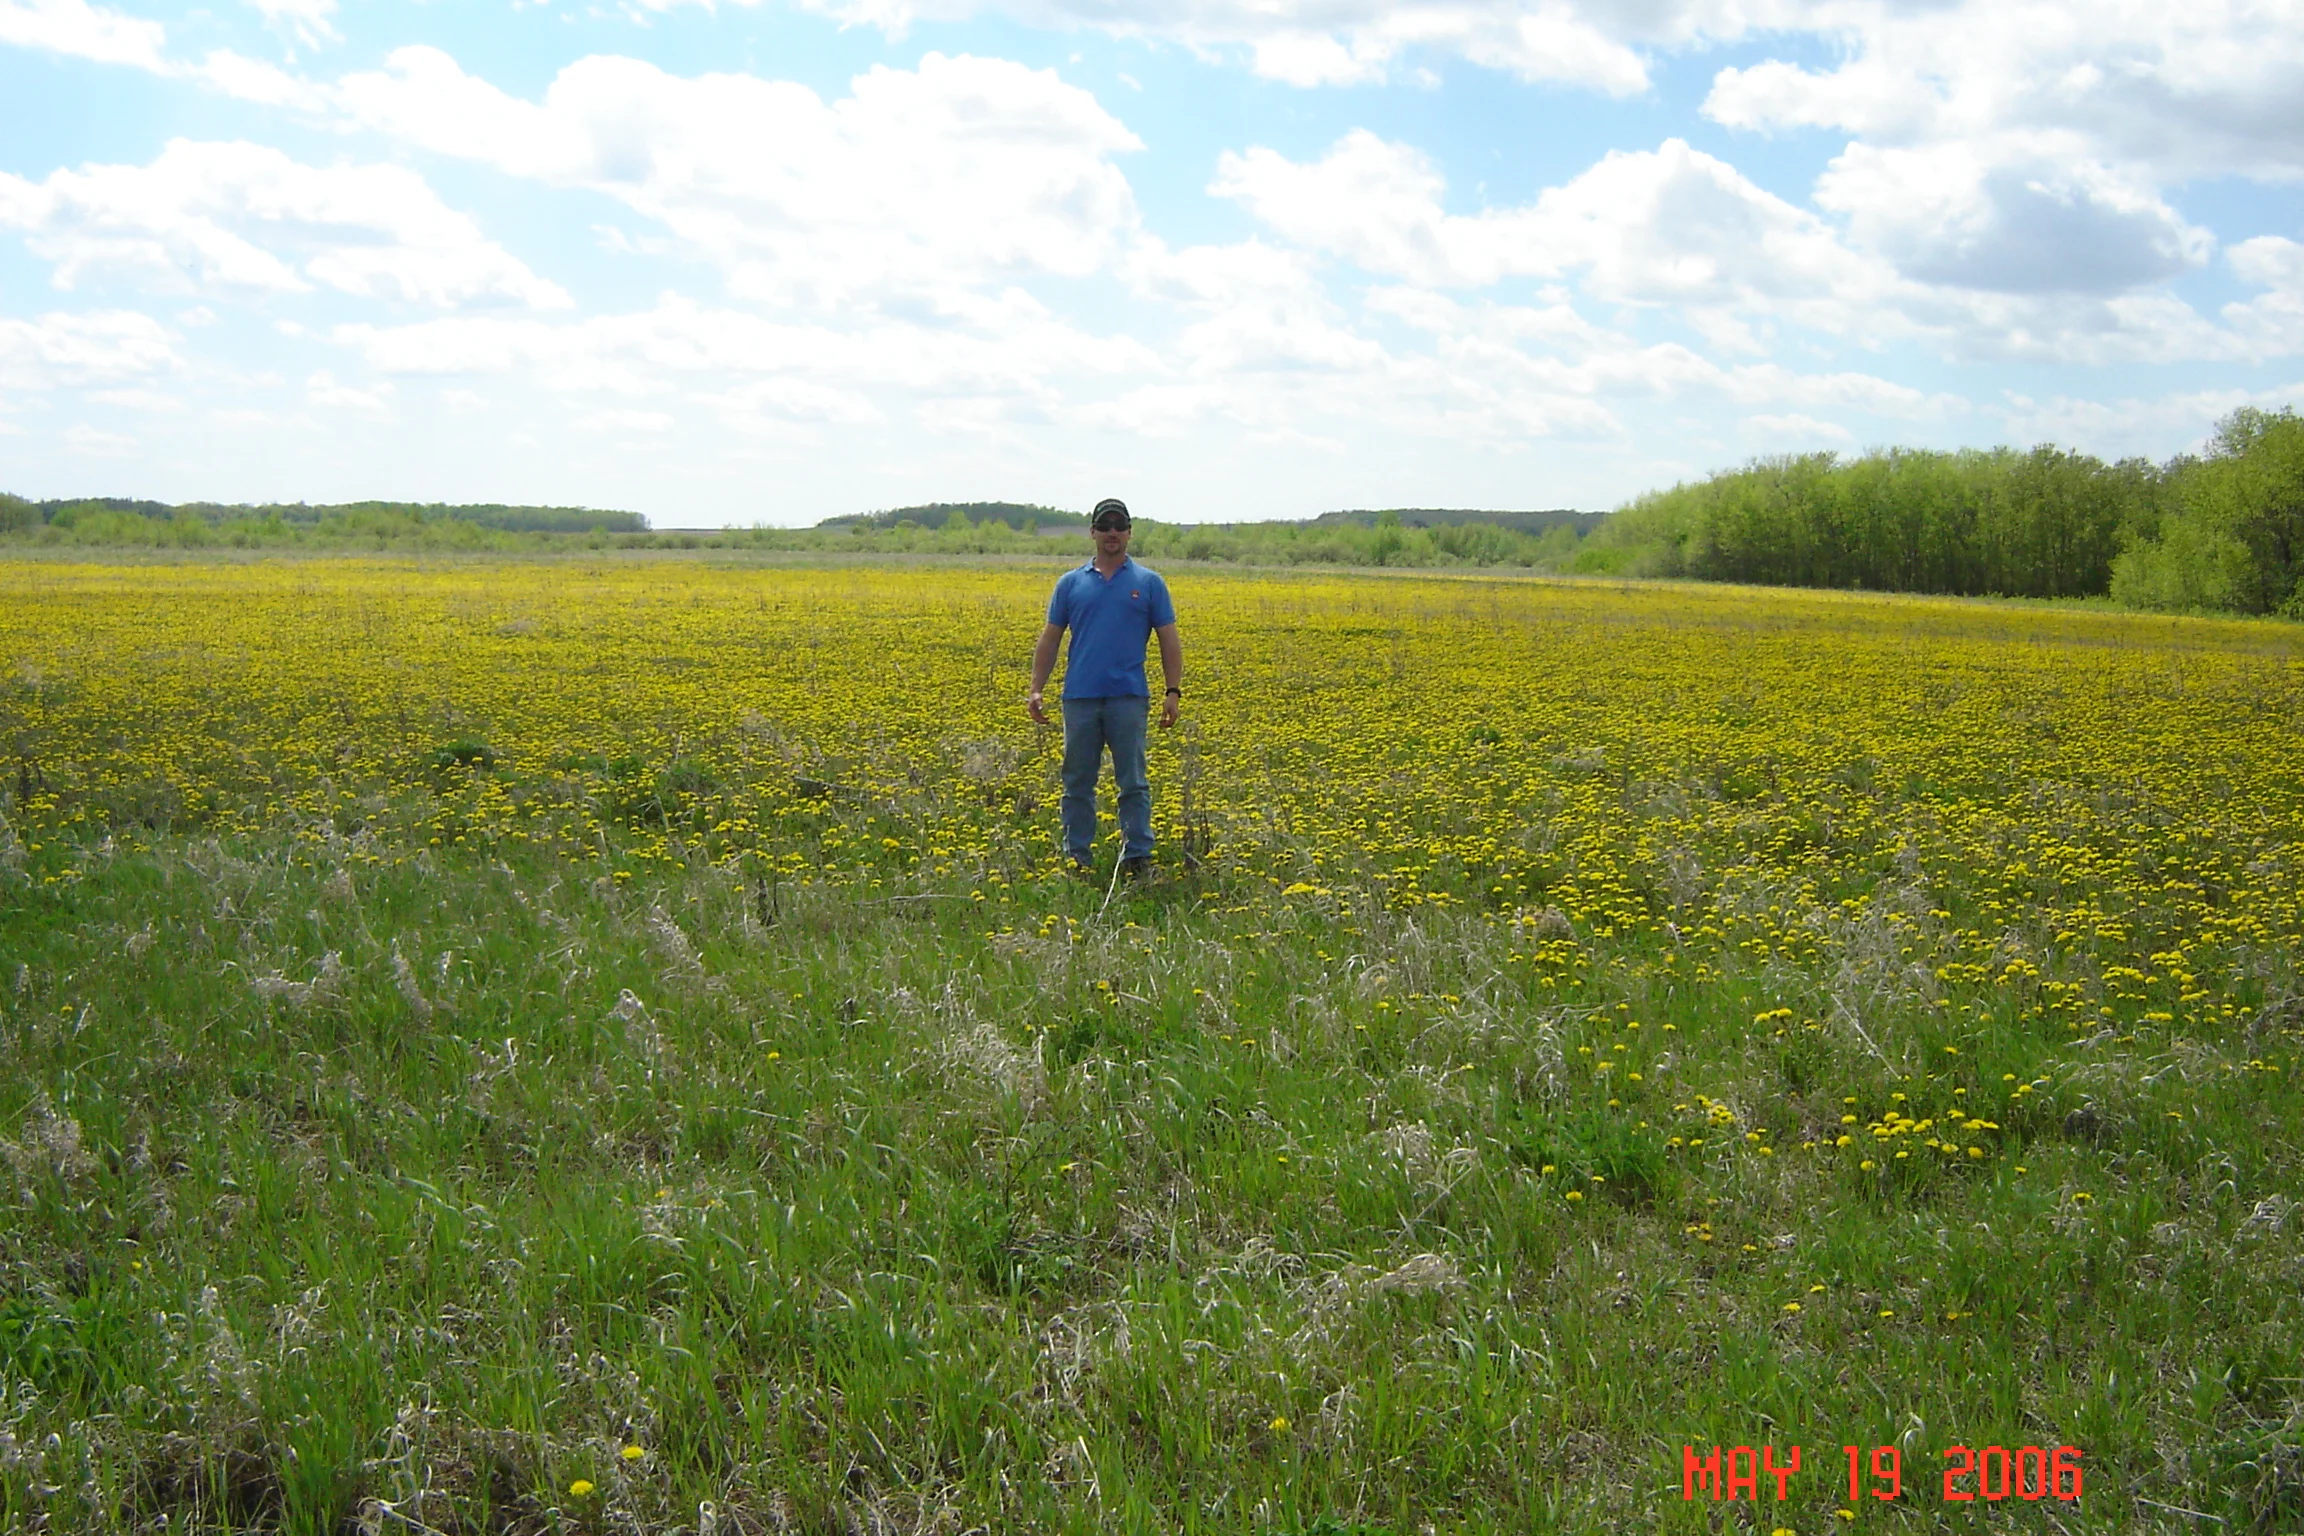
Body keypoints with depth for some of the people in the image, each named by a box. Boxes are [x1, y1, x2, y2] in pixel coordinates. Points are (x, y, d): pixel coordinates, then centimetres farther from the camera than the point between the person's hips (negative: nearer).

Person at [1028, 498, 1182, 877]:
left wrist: (1173, 692, -5)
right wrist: (1036, 689, 2)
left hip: (1128, 698, -1)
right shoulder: (1071, 583, 10)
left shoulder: (1149, 583, 7)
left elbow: (1169, 641, 5)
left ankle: (1138, 858, 7)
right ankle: (1075, 859, 13)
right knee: (1077, 784, 6)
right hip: (1080, 697, 2)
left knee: (1133, 784, 1)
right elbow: (1049, 640, 11)